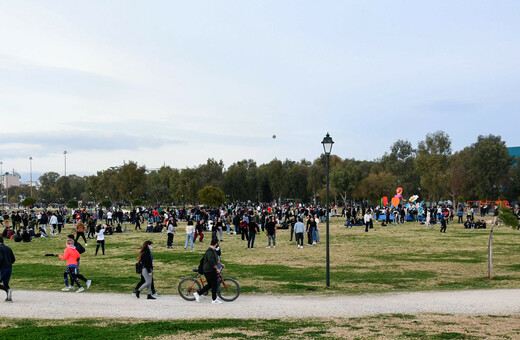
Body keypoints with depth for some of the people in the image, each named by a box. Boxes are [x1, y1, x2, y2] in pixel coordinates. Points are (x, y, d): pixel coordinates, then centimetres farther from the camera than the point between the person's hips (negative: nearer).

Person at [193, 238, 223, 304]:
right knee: (214, 284, -3)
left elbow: (215, 260, 28)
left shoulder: (213, 250, 14)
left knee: (210, 285, 13)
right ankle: (214, 299, 6)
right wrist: (217, 269, -18)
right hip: (209, 271, -10)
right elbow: (212, 262, -24)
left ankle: (198, 293, 16)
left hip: (212, 271, 10)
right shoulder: (210, 251, -20)